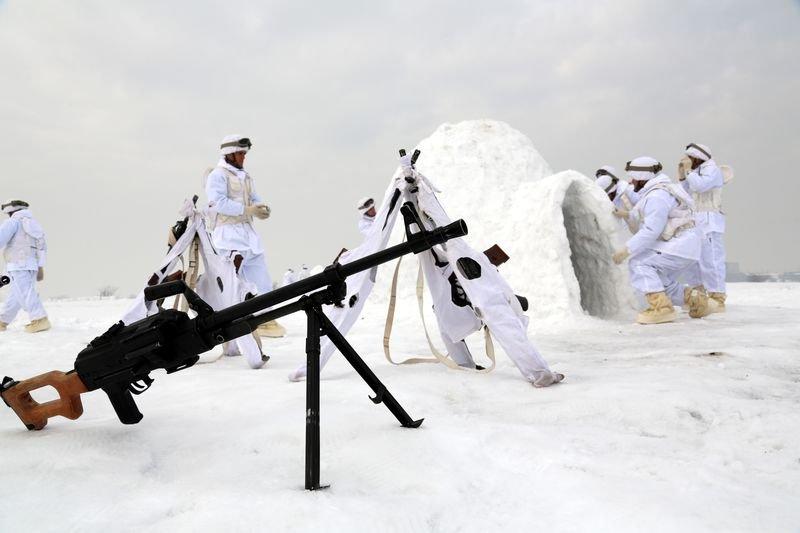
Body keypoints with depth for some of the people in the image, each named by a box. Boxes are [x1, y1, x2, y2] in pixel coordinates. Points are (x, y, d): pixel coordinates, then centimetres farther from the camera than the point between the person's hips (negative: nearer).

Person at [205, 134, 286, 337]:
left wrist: (262, 208, -5)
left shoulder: (245, 176, 23)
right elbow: (218, 202, -17)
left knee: (262, 279, 9)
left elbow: (255, 199, 19)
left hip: (248, 233, 9)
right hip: (229, 233, -8)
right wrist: (247, 209, -22)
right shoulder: (218, 175, -4)